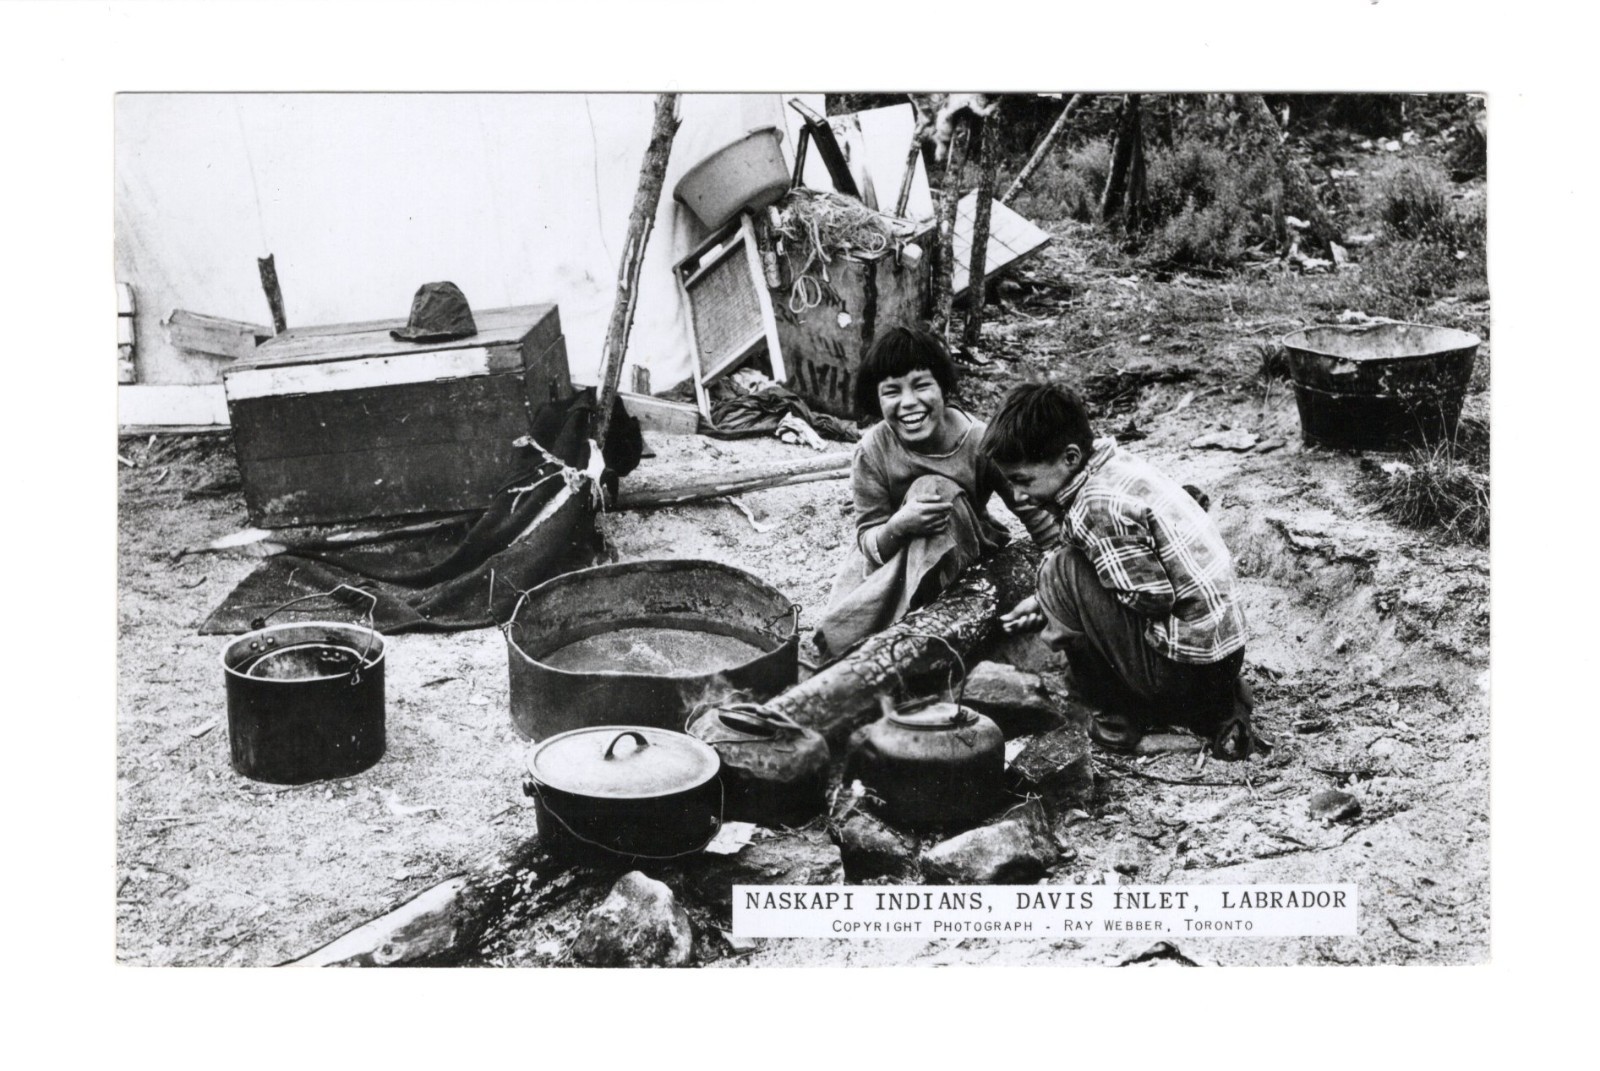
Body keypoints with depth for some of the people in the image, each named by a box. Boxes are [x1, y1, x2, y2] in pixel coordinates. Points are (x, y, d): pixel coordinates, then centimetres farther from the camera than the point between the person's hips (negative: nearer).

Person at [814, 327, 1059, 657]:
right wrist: (898, 527, -39)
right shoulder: (873, 451, -18)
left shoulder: (981, 444, -21)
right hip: (894, 558, -1)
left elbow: (1040, 521, -13)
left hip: (964, 557, 1)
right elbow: (868, 540, -17)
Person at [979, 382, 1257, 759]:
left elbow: (1153, 597, -19)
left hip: (1188, 667, -9)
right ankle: (1219, 710, 17)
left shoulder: (1098, 508, -22)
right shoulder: (1111, 459, 6)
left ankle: (1118, 713, 5)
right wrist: (1046, 601, 15)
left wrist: (1054, 593, -6)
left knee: (1062, 573, -11)